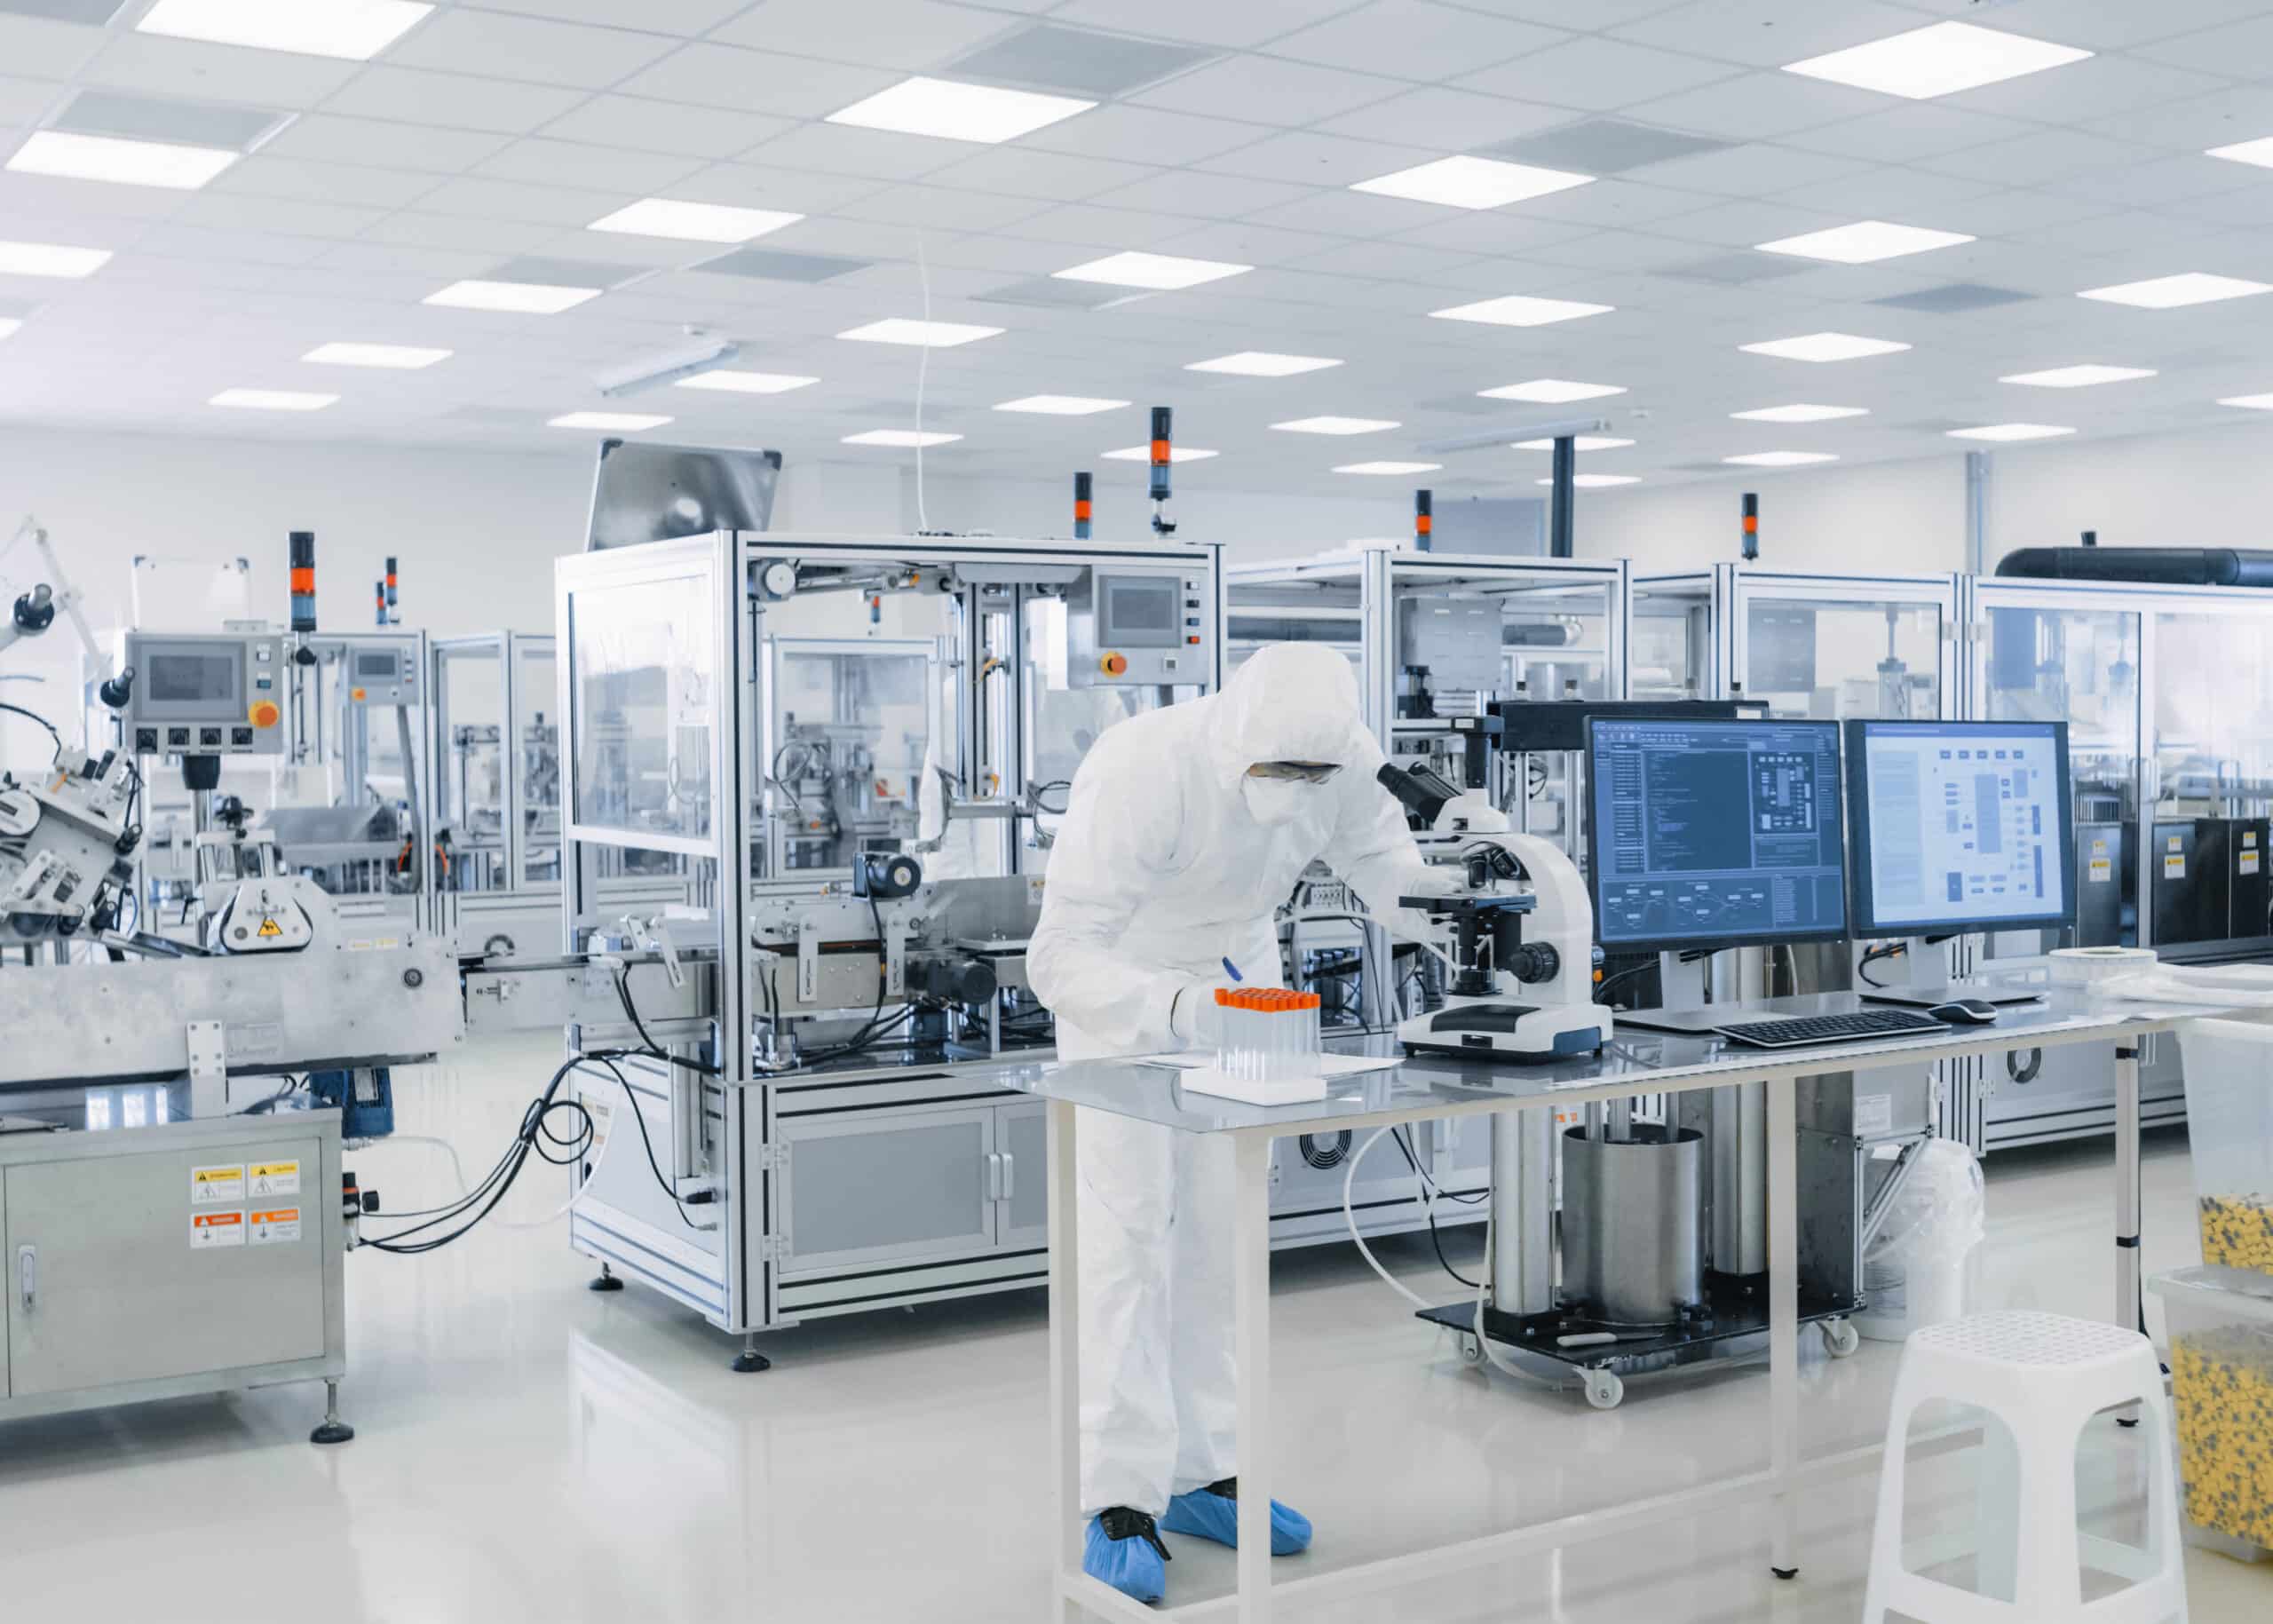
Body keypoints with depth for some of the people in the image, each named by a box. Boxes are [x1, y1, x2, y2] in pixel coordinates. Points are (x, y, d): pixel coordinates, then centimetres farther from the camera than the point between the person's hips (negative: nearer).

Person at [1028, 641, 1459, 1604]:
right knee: (1127, 1234, -11)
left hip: (1238, 972, 5)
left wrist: (1455, 892, -29)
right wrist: (1171, 1006, -55)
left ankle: (1203, 1475, 19)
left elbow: (1388, 870, -7)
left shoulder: (1345, 759, -22)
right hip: (1123, 979, -5)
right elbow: (1059, 956, -38)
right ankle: (1122, 1503, -5)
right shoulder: (1145, 771, -37)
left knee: (1221, 1235, 8)